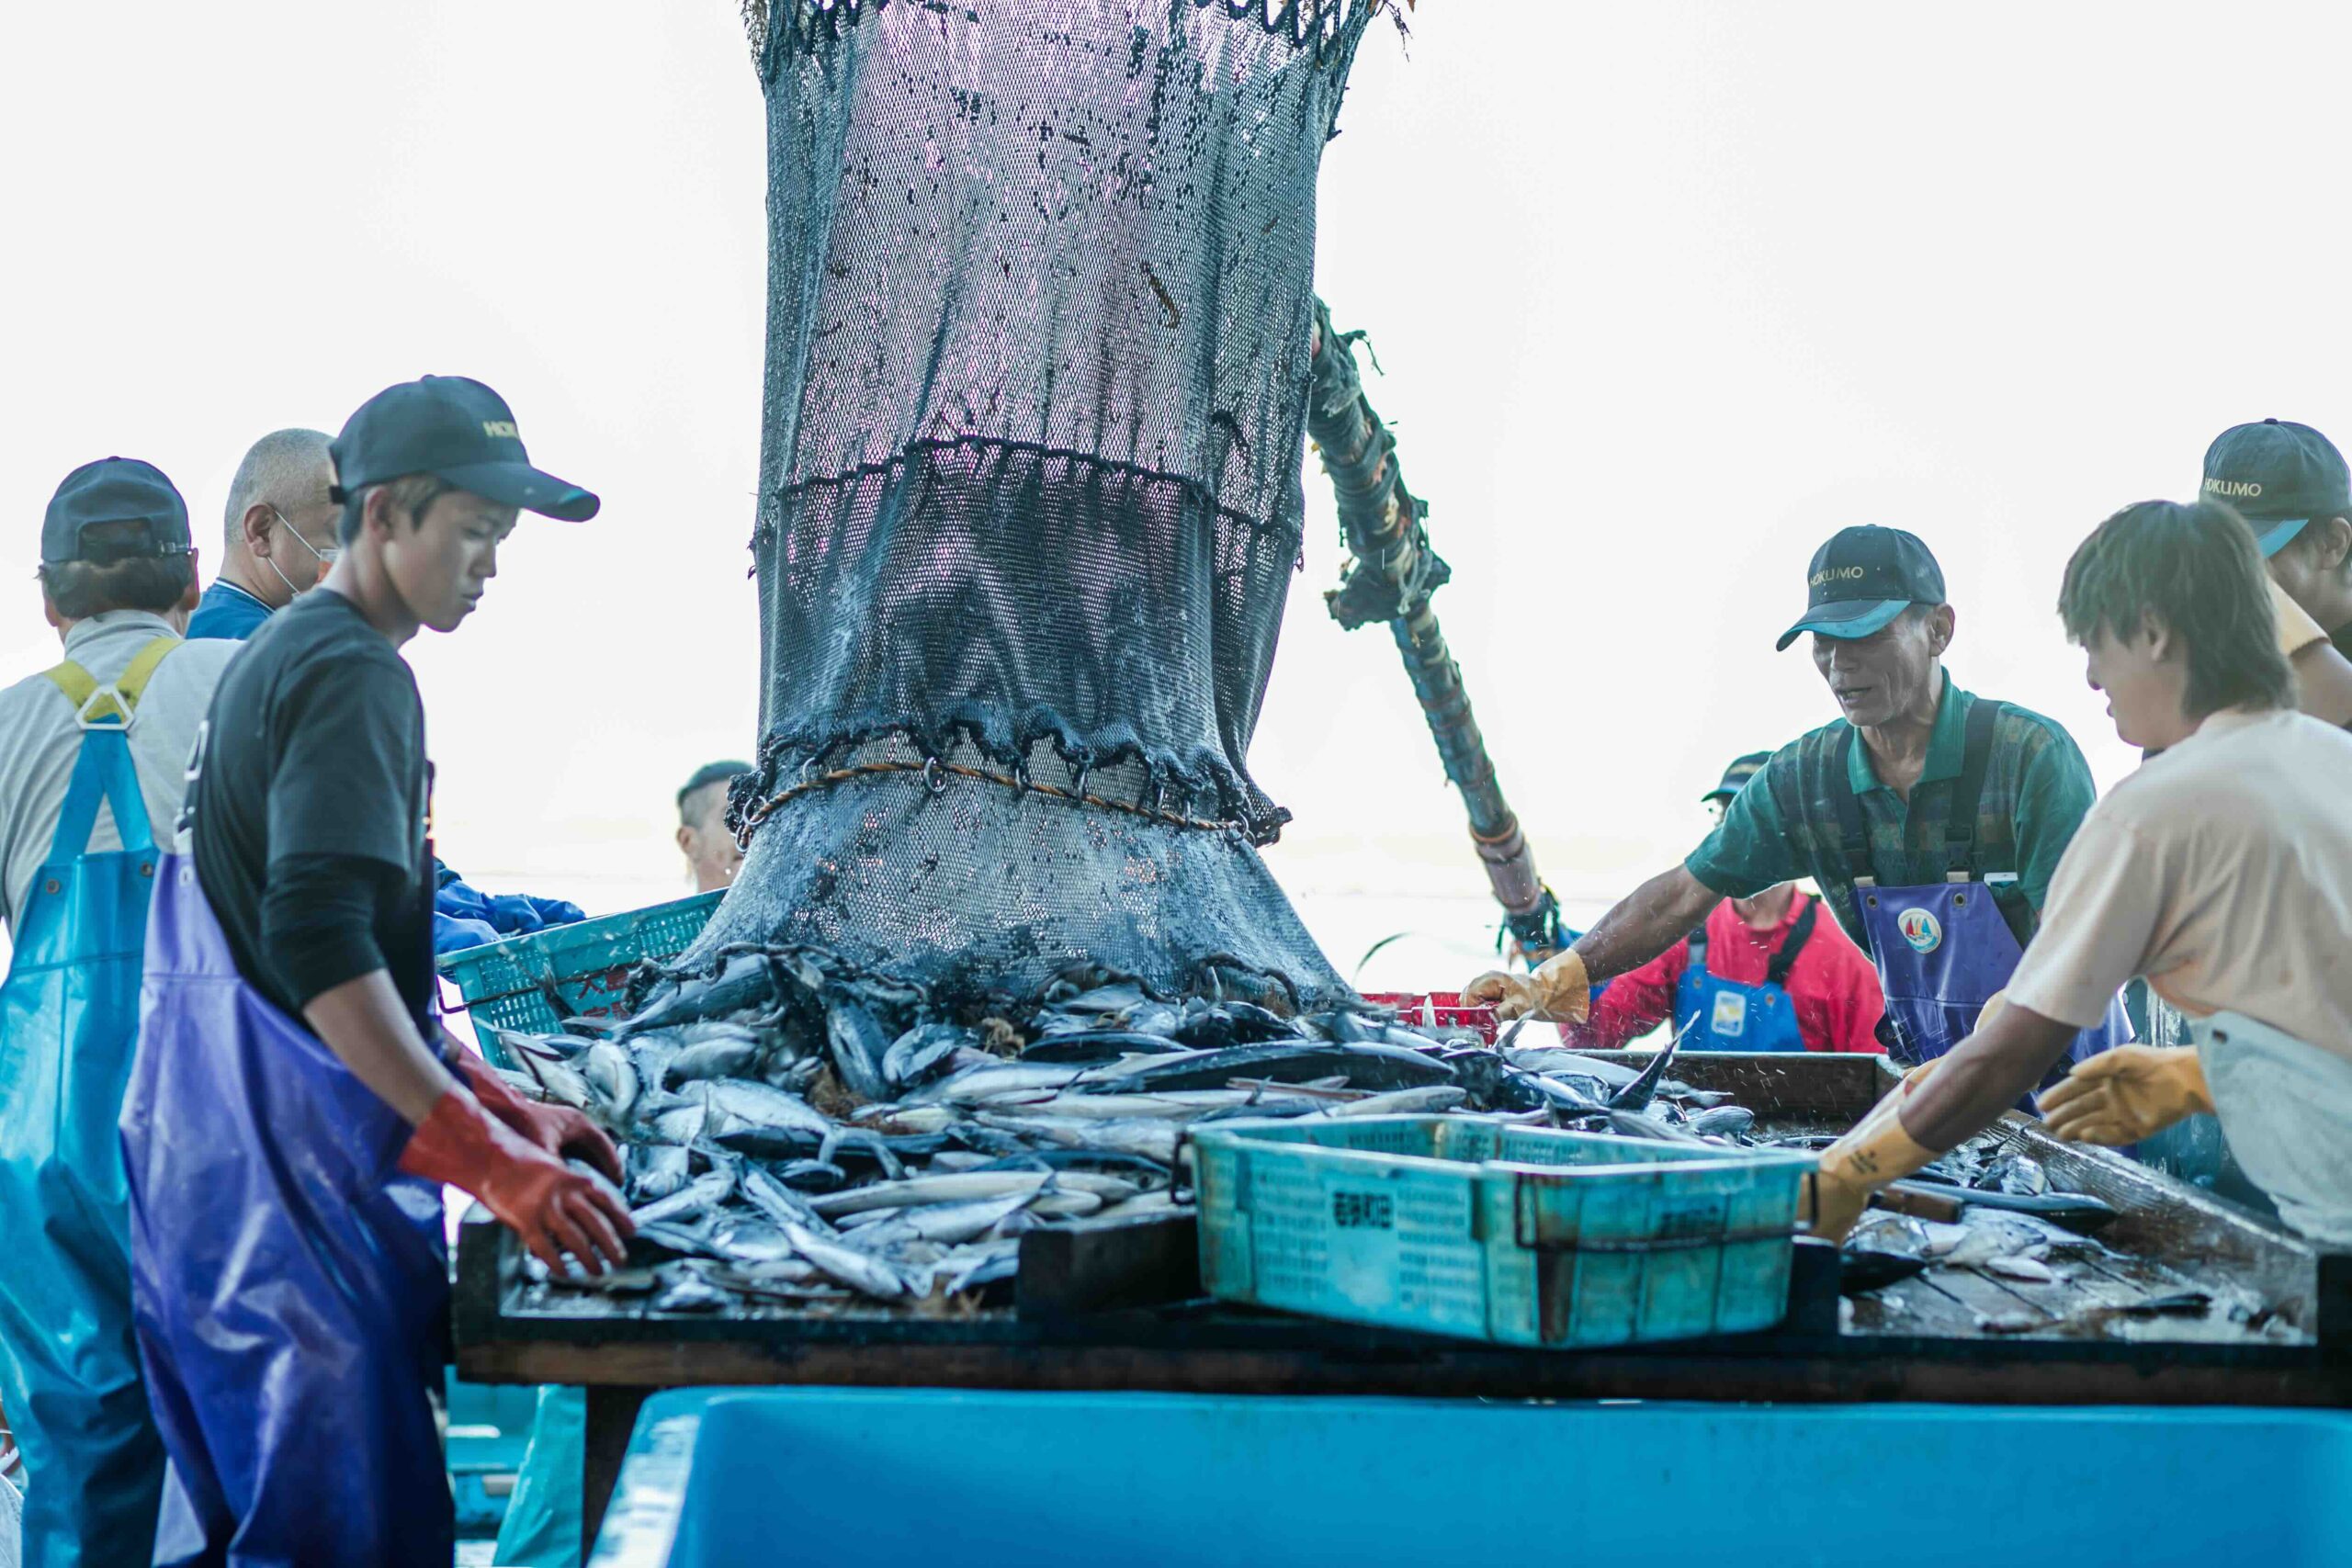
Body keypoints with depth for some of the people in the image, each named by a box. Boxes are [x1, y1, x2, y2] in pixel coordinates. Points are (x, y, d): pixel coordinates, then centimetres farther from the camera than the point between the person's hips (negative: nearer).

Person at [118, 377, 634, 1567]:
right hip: (291, 1165, -10)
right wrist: (490, 1158, -27)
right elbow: (319, 948, -26)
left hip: (222, 1151, 10)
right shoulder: (353, 674, -14)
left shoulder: (283, 656, 18)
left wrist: (498, 1107, 19)